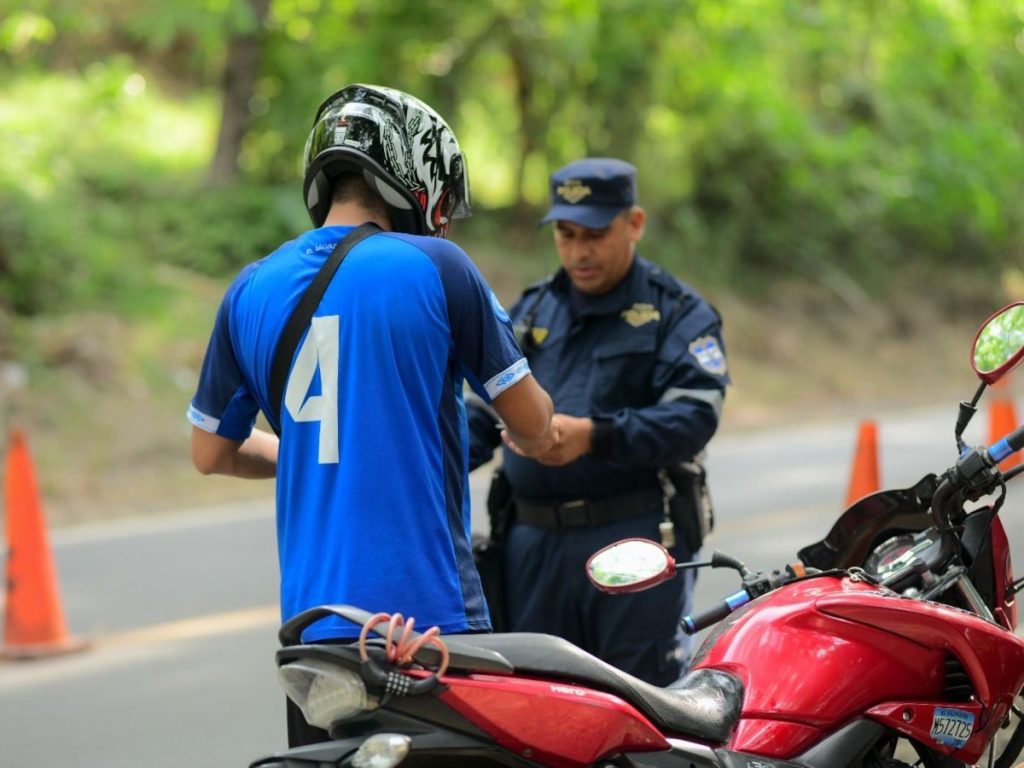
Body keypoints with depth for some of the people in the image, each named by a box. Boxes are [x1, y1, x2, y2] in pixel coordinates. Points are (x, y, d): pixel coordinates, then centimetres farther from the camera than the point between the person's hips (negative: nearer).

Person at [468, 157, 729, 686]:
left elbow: (695, 414, -12)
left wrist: (594, 436, -26)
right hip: (533, 539, 5)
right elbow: (485, 408, 20)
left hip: (635, 540, -5)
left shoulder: (678, 314, 3)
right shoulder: (531, 310, 20)